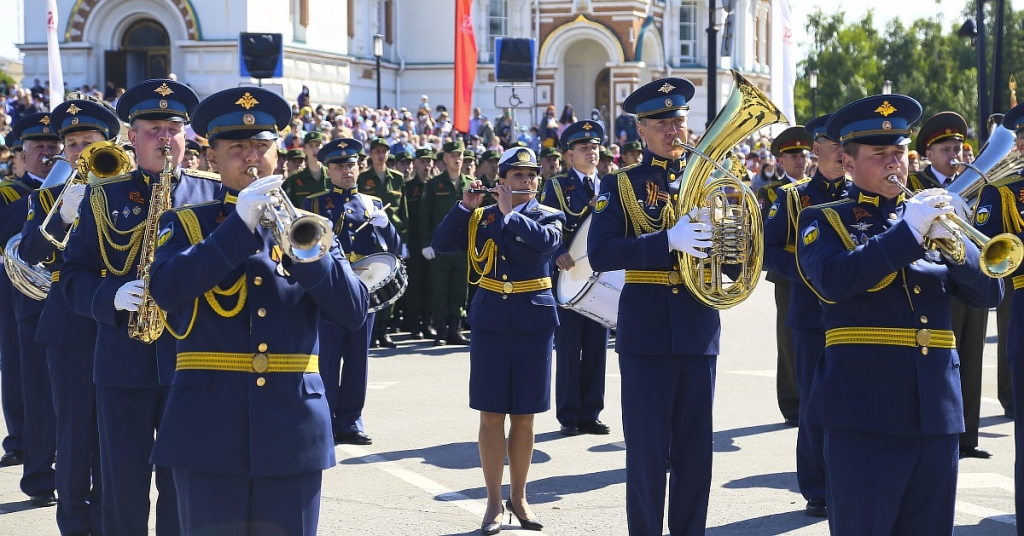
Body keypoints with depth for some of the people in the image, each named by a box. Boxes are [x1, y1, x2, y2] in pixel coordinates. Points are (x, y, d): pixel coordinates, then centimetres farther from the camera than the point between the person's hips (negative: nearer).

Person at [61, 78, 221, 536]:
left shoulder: (213, 193, 6)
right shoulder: (103, 197, 6)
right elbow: (74, 276, 3)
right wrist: (112, 297, -16)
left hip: (191, 360, 0)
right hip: (122, 362, 0)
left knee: (183, 491, 5)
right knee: (123, 492, 5)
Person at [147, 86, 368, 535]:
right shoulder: (186, 224, 6)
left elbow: (353, 312, -1)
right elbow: (165, 290, -15)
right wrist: (239, 225, -20)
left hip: (292, 425, 2)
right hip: (209, 425, -2)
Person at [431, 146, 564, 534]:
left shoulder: (549, 216, 3)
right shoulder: (481, 218, 7)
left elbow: (546, 241, -20)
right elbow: (442, 245, -3)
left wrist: (510, 214, -15)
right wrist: (464, 207, -12)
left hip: (533, 324, 0)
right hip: (489, 323, 0)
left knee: (524, 415, 6)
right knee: (491, 415, 1)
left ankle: (518, 498, 19)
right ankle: (494, 502, 9)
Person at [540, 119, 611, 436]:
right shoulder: (556, 187, 2)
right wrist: (558, 254, -22)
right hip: (568, 278, -4)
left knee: (596, 350, 6)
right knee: (568, 350, 0)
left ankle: (590, 415, 15)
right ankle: (569, 416, 7)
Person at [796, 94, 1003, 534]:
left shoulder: (929, 217, 16)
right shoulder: (823, 220, 3)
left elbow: (989, 293, 7)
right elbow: (833, 280, -19)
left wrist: (952, 239, -11)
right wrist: (909, 231, -20)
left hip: (938, 413, 5)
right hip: (865, 410, -5)